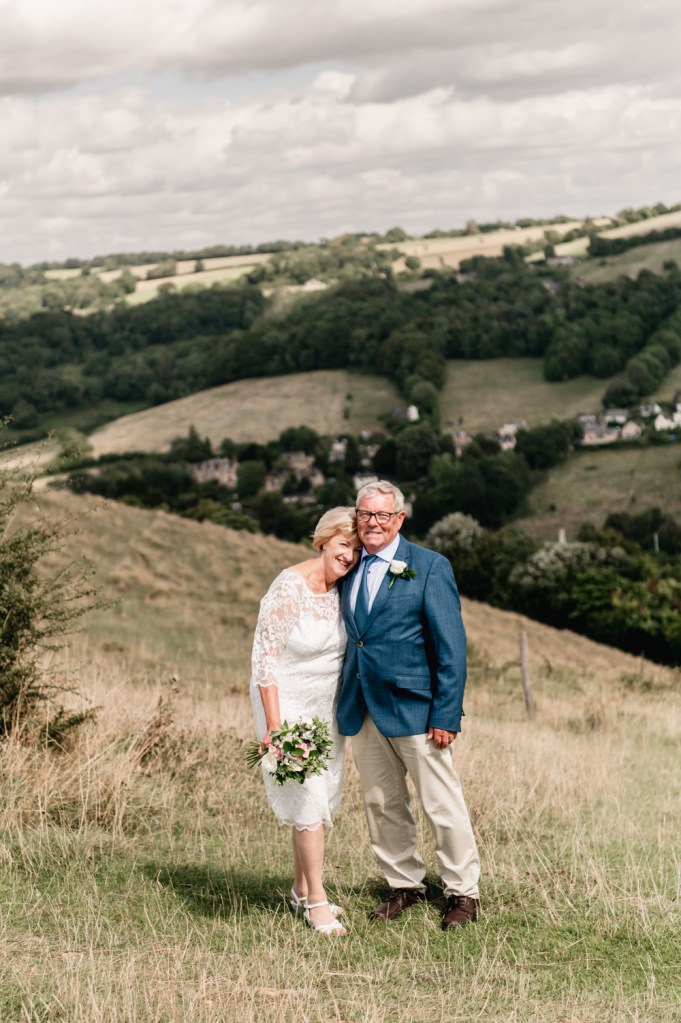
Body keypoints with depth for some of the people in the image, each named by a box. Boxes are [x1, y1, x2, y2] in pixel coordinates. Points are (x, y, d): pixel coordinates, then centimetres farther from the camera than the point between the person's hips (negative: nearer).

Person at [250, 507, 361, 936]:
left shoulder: (343, 589, -1)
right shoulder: (288, 589, -20)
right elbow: (265, 660, -19)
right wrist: (274, 727, -22)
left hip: (326, 707, 7)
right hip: (288, 705, -7)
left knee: (320, 800, 12)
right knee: (308, 798, -6)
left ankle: (302, 889, 26)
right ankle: (317, 901, 3)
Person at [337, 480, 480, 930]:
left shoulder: (430, 567, -6)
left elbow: (451, 646, -8)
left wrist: (446, 715, -14)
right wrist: (342, 701, 5)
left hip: (413, 707, -5)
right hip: (363, 710, 5)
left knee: (443, 804, 1)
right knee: (382, 805, 12)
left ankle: (463, 892, 14)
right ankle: (405, 885, 27)